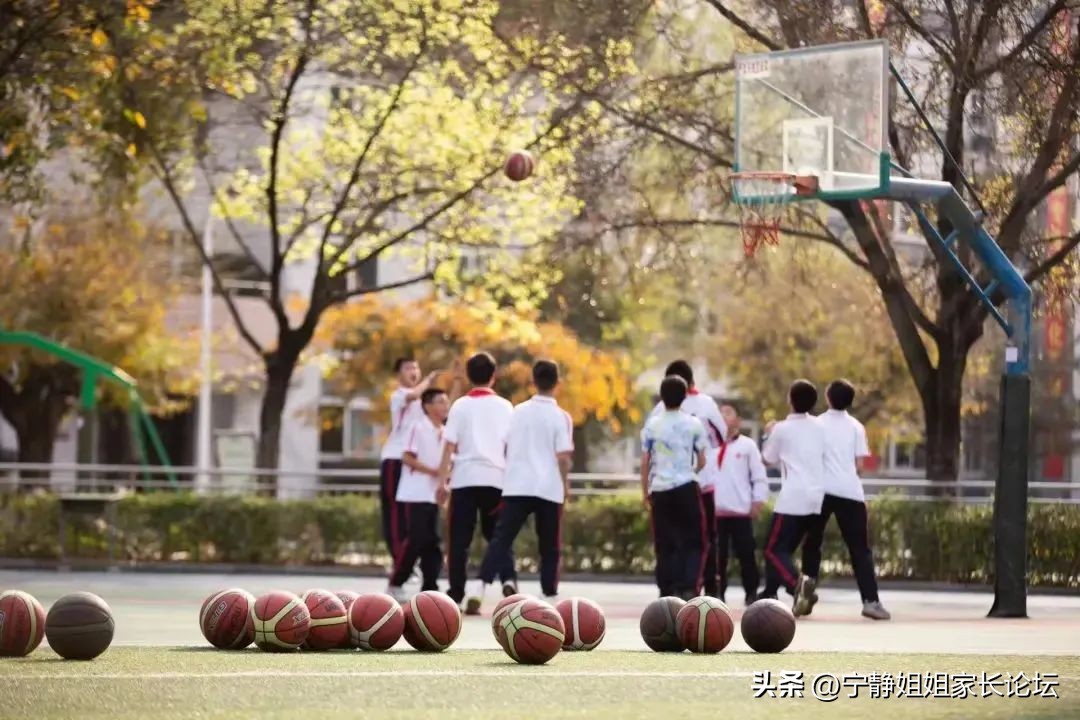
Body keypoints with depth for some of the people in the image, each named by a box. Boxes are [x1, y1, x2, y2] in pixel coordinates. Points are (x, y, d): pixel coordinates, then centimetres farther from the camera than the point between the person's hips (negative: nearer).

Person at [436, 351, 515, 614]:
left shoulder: (460, 406, 2)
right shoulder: (504, 407, 7)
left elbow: (449, 445, -2)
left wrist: (442, 480, -1)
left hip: (465, 479, -2)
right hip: (495, 478, 2)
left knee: (459, 539, 4)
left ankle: (456, 593, 0)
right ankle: (508, 579, -11)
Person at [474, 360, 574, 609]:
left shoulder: (518, 411, 7)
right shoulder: (561, 417, -4)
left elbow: (506, 447, 12)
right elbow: (563, 456, -8)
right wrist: (566, 485, 5)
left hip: (517, 485, 2)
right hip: (549, 488, -2)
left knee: (501, 537, -2)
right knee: (549, 546, 9)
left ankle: (482, 585, -18)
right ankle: (549, 594, 9)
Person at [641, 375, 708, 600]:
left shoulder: (652, 425, 3)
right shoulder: (694, 424, 0)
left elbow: (645, 462, 4)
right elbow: (701, 461, 6)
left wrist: (645, 492, 15)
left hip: (660, 489, 2)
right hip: (686, 488, -2)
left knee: (665, 543, 8)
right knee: (693, 542, 4)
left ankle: (667, 591, 7)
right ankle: (689, 587, -12)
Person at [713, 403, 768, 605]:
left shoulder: (747, 445, 2)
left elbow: (759, 475, 1)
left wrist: (757, 502, -5)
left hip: (740, 510, -2)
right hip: (714, 510, 2)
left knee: (746, 553, -2)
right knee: (717, 555, 4)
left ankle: (751, 593, 8)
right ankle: (718, 593, 12)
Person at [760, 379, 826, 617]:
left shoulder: (782, 429, -3)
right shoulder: (819, 428, 12)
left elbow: (767, 459, 10)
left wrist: (770, 435, 26)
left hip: (793, 498, -6)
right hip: (816, 498, 6)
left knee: (774, 550, -6)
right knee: (786, 548, 19)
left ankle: (797, 583, -33)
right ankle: (770, 595, 20)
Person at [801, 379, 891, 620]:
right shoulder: (856, 427, 8)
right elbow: (860, 465, 4)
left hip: (821, 490, 0)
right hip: (850, 492, 0)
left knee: (812, 545, 14)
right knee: (860, 549, 2)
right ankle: (870, 600, -12)